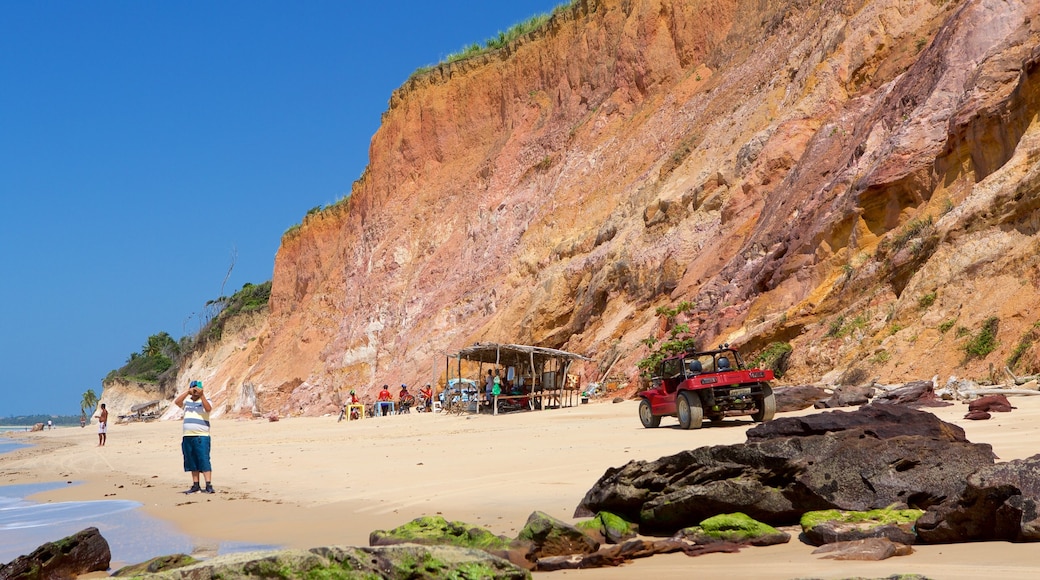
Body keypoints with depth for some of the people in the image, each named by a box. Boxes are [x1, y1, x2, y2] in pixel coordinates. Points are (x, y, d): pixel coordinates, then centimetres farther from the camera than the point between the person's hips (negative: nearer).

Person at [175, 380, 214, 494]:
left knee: (204, 461, -10)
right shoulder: (187, 401, 14)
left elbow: (208, 409, -19)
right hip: (187, 437, 5)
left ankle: (209, 486, -13)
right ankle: (195, 485, 14)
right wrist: (187, 392, -16)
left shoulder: (205, 400, 3)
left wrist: (202, 395, -26)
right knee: (192, 463, 8)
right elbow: (177, 402, -6)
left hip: (201, 437, -5)